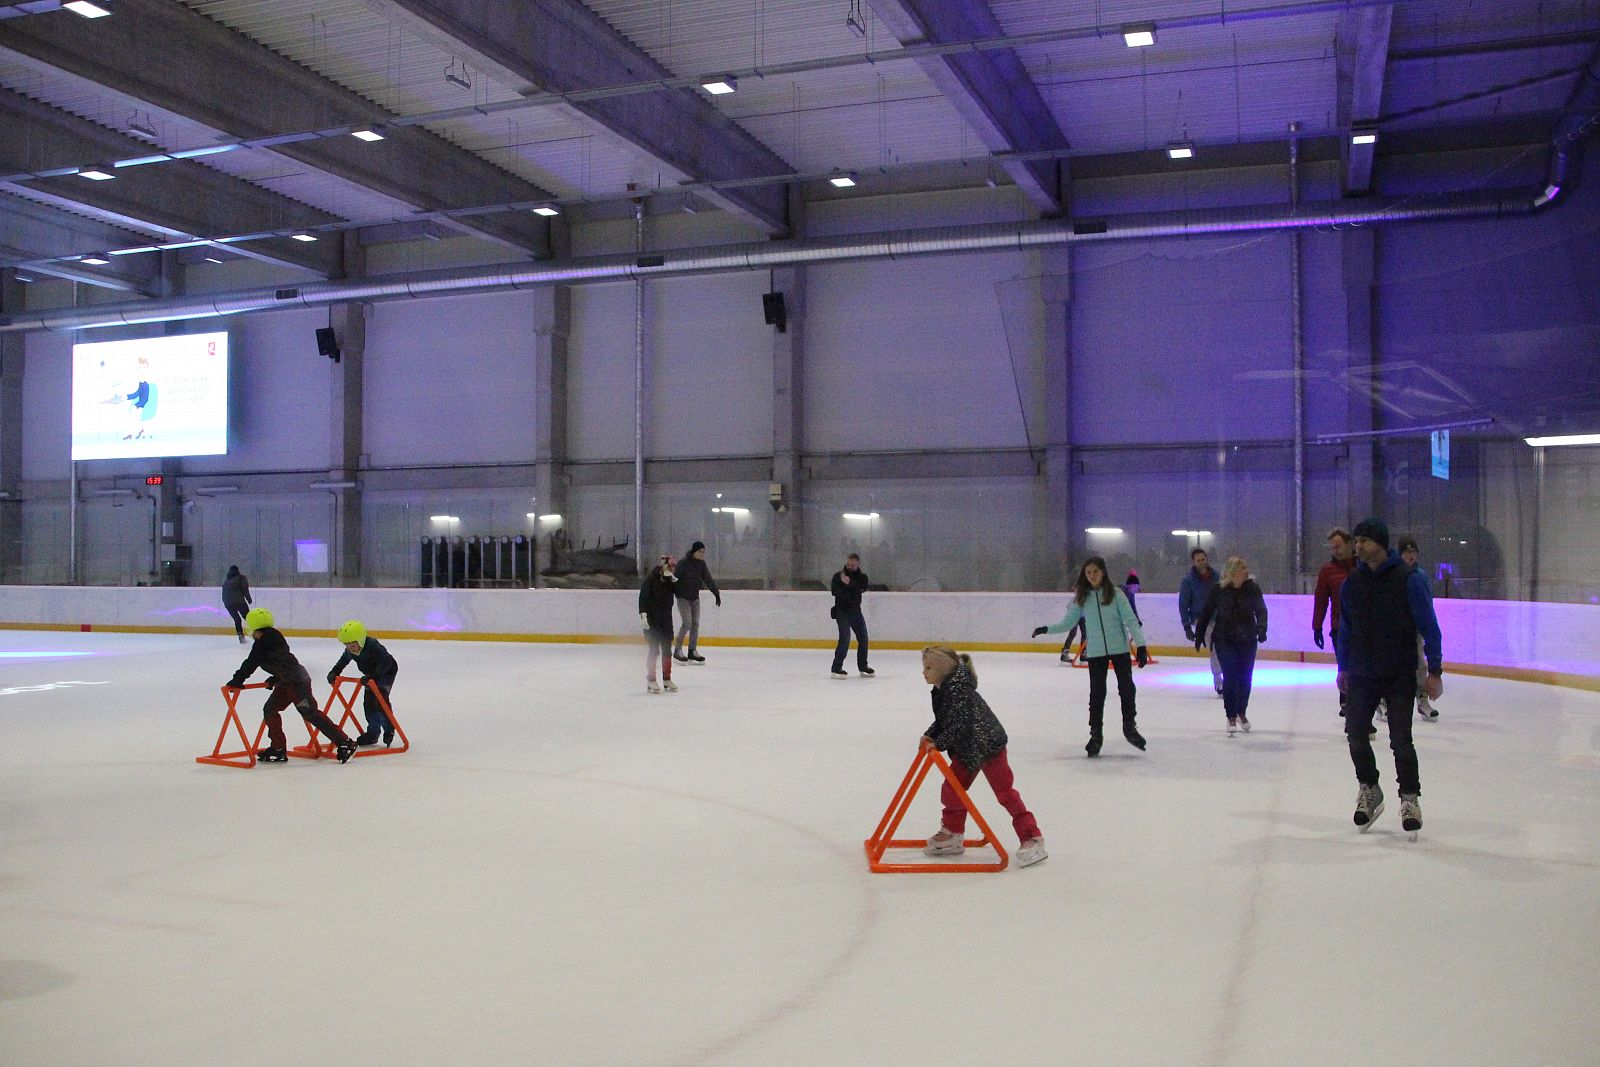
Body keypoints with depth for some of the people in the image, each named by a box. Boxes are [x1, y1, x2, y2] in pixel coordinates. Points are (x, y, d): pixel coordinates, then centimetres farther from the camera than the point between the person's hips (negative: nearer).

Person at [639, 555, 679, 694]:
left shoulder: (671, 579, 6)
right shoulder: (651, 578, -11)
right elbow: (643, 596, -14)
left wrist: (674, 580, -14)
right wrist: (643, 614, -21)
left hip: (666, 619, 6)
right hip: (652, 619, -6)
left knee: (667, 649, 9)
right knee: (653, 649, -3)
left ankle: (667, 679, 19)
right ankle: (651, 680, 4)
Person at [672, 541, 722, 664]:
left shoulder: (701, 564, 2)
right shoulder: (684, 563, -16)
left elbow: (708, 580, 7)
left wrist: (716, 593, 4)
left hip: (695, 597, 7)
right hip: (683, 597, -7)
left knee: (695, 623, 6)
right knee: (687, 623, -13)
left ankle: (692, 652, 13)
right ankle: (677, 651, -2)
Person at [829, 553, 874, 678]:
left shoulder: (862, 576, 3)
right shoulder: (838, 575, -8)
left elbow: (863, 588, -16)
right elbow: (835, 591, -22)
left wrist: (849, 584, -29)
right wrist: (853, 591, -26)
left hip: (856, 610, 5)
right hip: (842, 611, -5)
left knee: (863, 638, 9)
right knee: (845, 638, -17)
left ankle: (863, 667, 23)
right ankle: (836, 668, -13)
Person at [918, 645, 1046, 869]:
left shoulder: (958, 689, -23)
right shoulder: (941, 691, 6)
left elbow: (959, 724, -28)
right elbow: (942, 721, 14)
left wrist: (938, 744, -26)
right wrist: (929, 736, -2)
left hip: (988, 743, -10)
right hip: (966, 749, 10)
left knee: (1004, 791, -8)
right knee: (952, 789, 12)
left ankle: (1032, 838, -4)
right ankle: (952, 836, 27)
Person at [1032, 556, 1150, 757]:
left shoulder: (1115, 594, -5)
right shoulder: (1082, 597, 1)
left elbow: (1131, 620, -7)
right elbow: (1068, 623, 4)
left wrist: (1141, 645, -14)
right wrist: (1047, 629, -7)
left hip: (1120, 649, -1)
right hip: (1095, 652, 1)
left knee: (1127, 687, 7)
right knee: (1097, 693, 3)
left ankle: (1130, 726, 27)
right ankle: (1095, 734, 15)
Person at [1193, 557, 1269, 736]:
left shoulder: (1252, 588, -7)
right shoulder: (1218, 590, -9)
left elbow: (1261, 610, -13)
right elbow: (1206, 613, 0)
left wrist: (1261, 628, -32)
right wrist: (1199, 635, 5)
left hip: (1247, 640, 2)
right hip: (1224, 639, -2)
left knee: (1245, 677, 7)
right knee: (1230, 676, -9)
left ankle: (1242, 713, 30)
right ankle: (1231, 716, 3)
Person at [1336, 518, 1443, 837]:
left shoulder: (1408, 580, -9)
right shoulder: (1351, 583, 5)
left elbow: (1429, 626, -7)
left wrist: (1434, 671, -9)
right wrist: (1343, 667, 18)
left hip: (1400, 676, -4)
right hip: (1362, 675, 4)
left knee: (1400, 739, -5)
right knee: (1355, 733, -2)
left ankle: (1410, 798, 13)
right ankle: (1368, 790, 18)